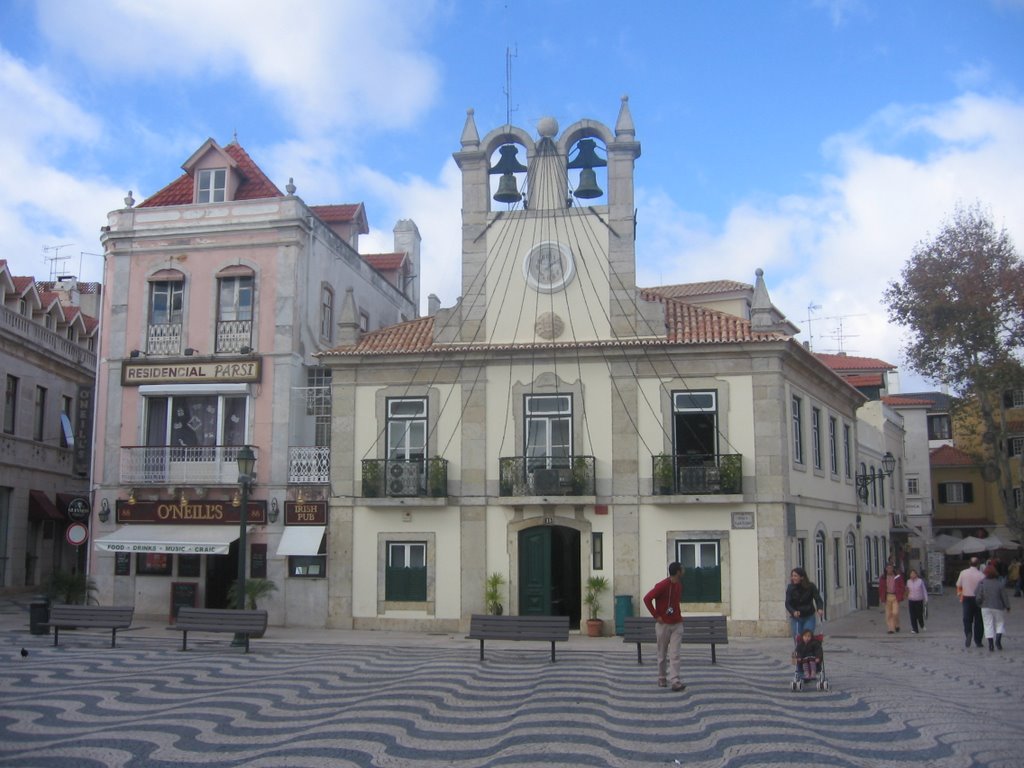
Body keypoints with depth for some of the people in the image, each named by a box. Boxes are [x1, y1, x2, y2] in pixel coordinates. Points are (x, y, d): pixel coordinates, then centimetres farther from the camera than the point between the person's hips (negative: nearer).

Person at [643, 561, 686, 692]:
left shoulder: (679, 585, 7)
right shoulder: (662, 585, -15)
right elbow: (647, 599, -18)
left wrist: (679, 614, 12)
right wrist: (656, 616, -16)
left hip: (677, 624, 5)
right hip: (663, 625, -4)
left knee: (674, 654, -6)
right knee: (662, 654, 8)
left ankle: (675, 681, -11)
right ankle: (662, 678, 24)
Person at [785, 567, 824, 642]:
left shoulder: (811, 586, -9)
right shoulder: (790, 588, -8)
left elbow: (818, 599, -12)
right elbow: (787, 603, -14)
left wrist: (820, 609, -34)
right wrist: (793, 612, -34)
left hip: (809, 617, -1)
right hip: (796, 619, 1)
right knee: (798, 640, -2)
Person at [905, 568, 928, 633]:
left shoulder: (920, 581, -6)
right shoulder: (908, 581, 4)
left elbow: (924, 591, -2)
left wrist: (926, 600, -5)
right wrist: (907, 602, 17)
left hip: (919, 600, -2)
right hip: (911, 601, 2)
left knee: (919, 615, 3)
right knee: (913, 616, -2)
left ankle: (922, 626, 33)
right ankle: (914, 629, 2)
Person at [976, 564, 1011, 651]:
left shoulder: (982, 584, -9)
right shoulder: (1000, 584, -10)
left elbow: (978, 597, -9)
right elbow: (1004, 597, -5)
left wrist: (979, 604, 10)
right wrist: (1007, 606, 9)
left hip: (986, 608, 1)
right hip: (998, 608, -1)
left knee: (988, 625, 5)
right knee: (1000, 623, 16)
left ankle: (991, 644, -1)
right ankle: (998, 640, -1)